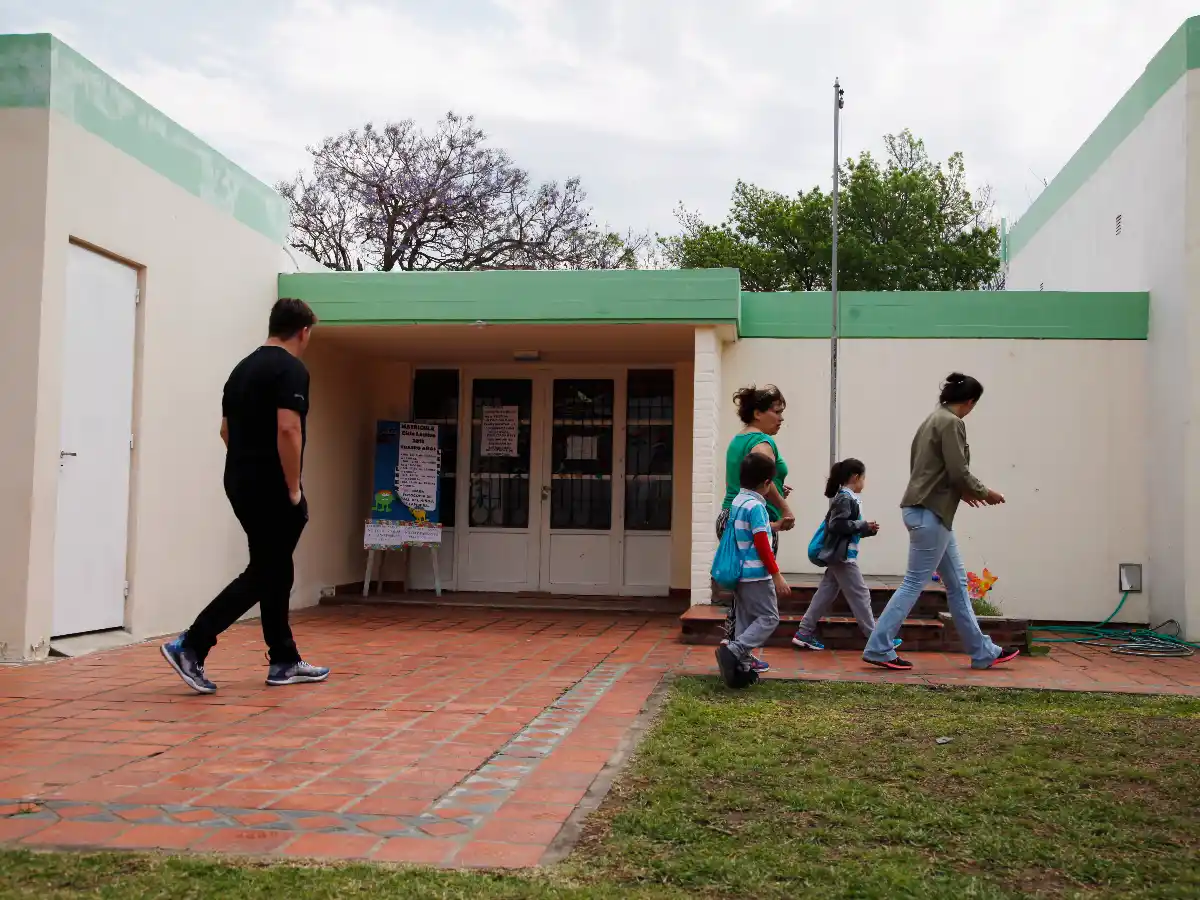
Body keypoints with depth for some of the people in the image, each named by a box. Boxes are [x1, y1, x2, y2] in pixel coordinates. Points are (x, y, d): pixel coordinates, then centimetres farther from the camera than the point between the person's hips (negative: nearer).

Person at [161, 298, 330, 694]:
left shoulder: (242, 368, 16)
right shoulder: (292, 369, -13)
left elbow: (226, 430, 19)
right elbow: (288, 429, -24)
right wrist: (294, 490, -18)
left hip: (240, 483, 10)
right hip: (270, 489, -10)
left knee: (276, 572, 15)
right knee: (264, 575, -5)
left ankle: (284, 661, 20)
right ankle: (190, 646, -10)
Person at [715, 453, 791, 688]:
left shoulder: (736, 502, 10)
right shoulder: (756, 506, -16)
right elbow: (762, 544, -18)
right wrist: (777, 576, -14)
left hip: (739, 573, 9)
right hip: (756, 574, -9)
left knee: (745, 620, 13)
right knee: (769, 618, -2)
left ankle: (742, 668, 13)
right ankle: (733, 651, -15)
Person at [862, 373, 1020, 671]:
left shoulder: (934, 419, 16)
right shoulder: (951, 422, -11)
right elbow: (959, 472, -16)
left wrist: (962, 492, 17)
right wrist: (985, 493, 0)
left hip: (927, 509, 10)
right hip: (929, 512, -10)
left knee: (956, 584, 13)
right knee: (914, 583, -5)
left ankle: (983, 652, 19)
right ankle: (878, 648, -1)